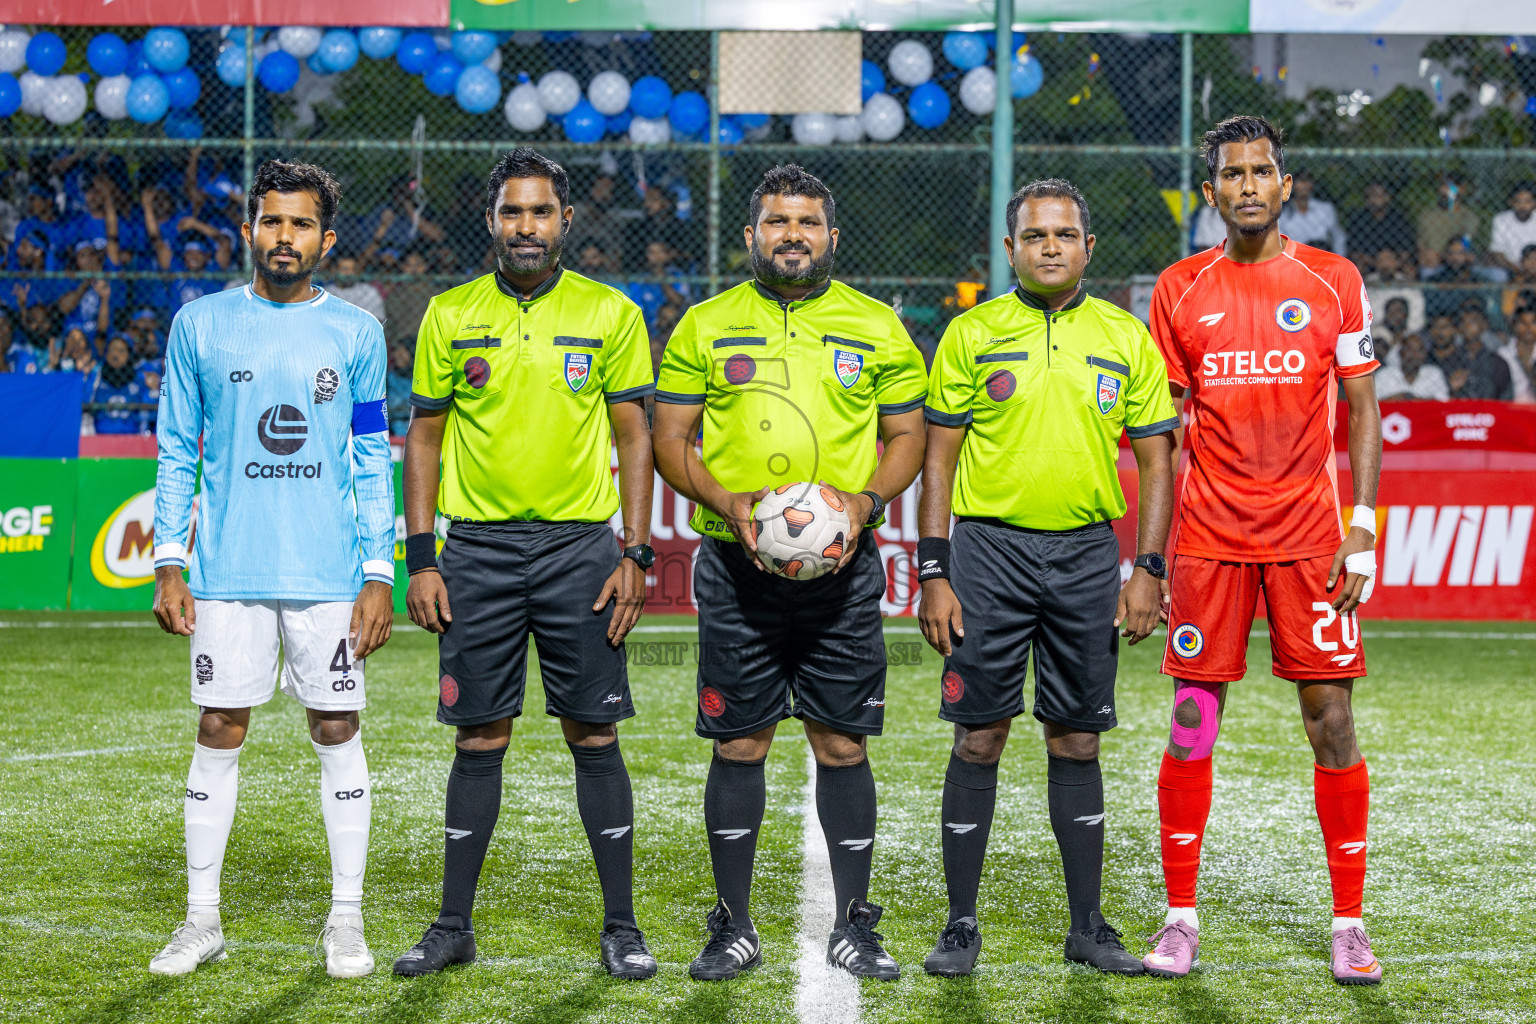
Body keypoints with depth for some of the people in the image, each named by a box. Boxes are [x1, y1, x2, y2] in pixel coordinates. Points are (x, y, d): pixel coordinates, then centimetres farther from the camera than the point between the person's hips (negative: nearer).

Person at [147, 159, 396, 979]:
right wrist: (168, 564, 1)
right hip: (227, 572, 0)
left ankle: (345, 919, 11)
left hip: (329, 574, 0)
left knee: (337, 733, 3)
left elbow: (374, 463, 6)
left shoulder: (356, 333, 4)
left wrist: (378, 575, -1)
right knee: (218, 734, 2)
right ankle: (202, 919, 11)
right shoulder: (200, 326, 4)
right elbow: (176, 453, 8)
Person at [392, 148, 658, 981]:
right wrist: (420, 560, 1)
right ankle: (454, 926, 13)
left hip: (579, 545, -1)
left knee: (594, 736, 1)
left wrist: (635, 555, -4)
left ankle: (620, 926, 9)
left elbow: (634, 437, 4)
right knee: (479, 738, 4)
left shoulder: (610, 315, 2)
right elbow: (424, 436, 8)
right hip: (478, 549, 1)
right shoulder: (451, 315, 5)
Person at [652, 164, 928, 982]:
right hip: (737, 568, 0)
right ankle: (733, 928, 12)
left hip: (842, 567, 0)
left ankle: (853, 928, 11)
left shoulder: (877, 328, 8)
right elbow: (670, 440, 7)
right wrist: (727, 503, -10)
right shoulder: (705, 327, 7)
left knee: (843, 744, 2)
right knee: (739, 745, 3)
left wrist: (866, 501, -8)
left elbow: (907, 437, 11)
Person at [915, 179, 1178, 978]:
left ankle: (1087, 926, 15)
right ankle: (961, 926, 7)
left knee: (1076, 741, 7)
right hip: (989, 546, -1)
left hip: (1086, 552, 2)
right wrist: (934, 574, -5)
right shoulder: (971, 334, 2)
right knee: (979, 737, 0)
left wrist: (1148, 569, -1)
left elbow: (1155, 460, 8)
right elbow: (938, 457, 2)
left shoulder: (1125, 339, 6)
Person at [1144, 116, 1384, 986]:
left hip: (1309, 532, -1)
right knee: (1193, 723, 1)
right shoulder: (1180, 289, 6)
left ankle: (1350, 923, 7)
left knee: (1332, 719, -2)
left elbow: (1363, 410, 4)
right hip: (1209, 533, 1)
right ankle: (1181, 919, 9)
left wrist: (1364, 526, -6)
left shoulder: (1333, 282, 3)